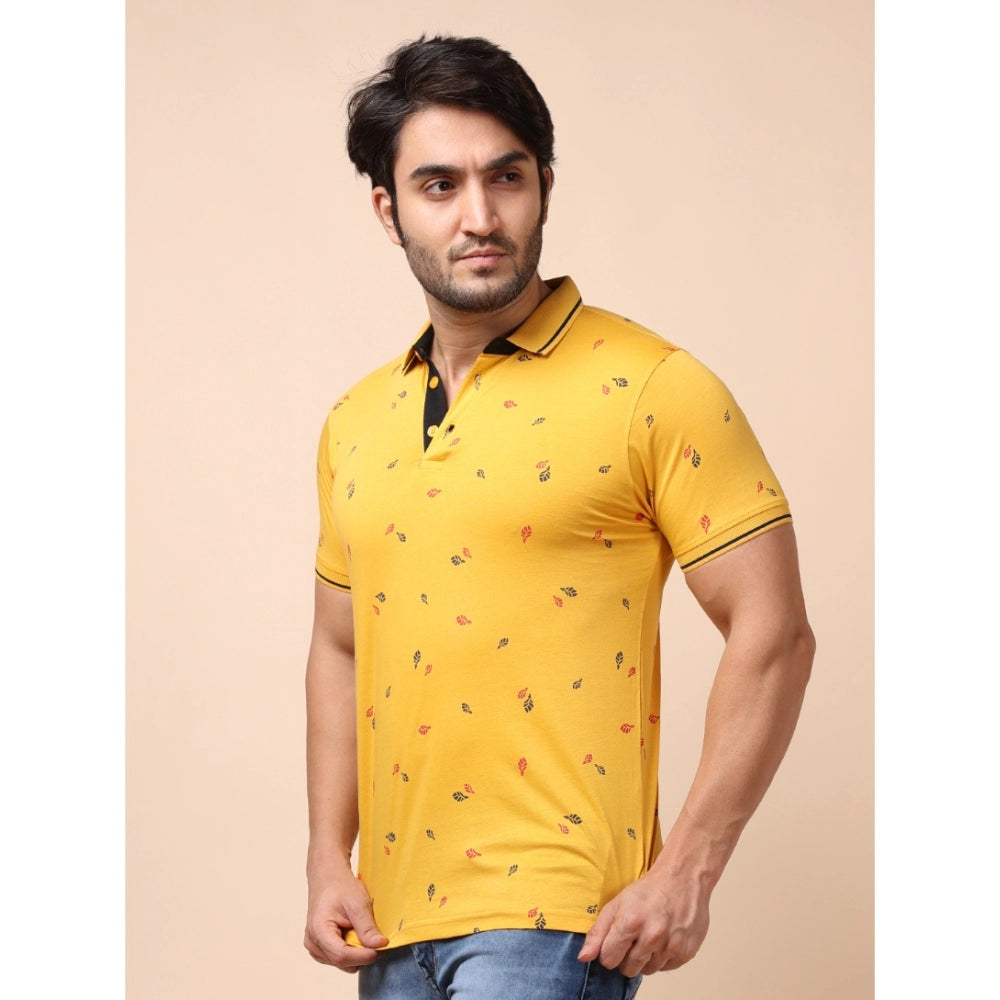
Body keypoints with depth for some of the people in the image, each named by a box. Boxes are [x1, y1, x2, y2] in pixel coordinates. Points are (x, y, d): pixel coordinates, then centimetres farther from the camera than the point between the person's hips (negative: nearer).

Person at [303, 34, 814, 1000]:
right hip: (394, 919, 6)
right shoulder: (355, 424, 12)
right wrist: (329, 862, 9)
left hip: (551, 917, -6)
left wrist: (686, 872, -13)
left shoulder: (653, 390, -7)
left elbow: (774, 633, -9)